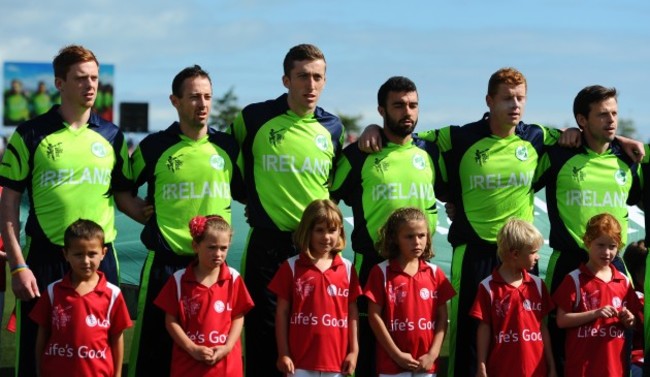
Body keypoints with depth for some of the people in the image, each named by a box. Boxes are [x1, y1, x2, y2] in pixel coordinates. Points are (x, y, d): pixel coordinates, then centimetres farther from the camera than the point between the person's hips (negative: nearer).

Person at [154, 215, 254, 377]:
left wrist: (227, 347, -11)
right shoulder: (179, 279, -2)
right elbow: (171, 320, -2)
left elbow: (238, 317, 4)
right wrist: (192, 349, -12)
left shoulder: (233, 278, 1)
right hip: (188, 362, -1)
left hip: (226, 363, 1)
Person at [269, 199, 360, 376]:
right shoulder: (291, 267, -1)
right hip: (301, 361, -2)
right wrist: (283, 353, -4)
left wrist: (354, 351, 3)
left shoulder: (347, 268, 5)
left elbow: (352, 312, 8)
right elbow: (282, 312, 0)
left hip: (336, 360, 2)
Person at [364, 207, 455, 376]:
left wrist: (433, 354, -5)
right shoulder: (381, 272, -2)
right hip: (392, 363, -3)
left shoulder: (435, 273, 7)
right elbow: (374, 316, -5)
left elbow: (442, 317, 6)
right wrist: (396, 354, -10)